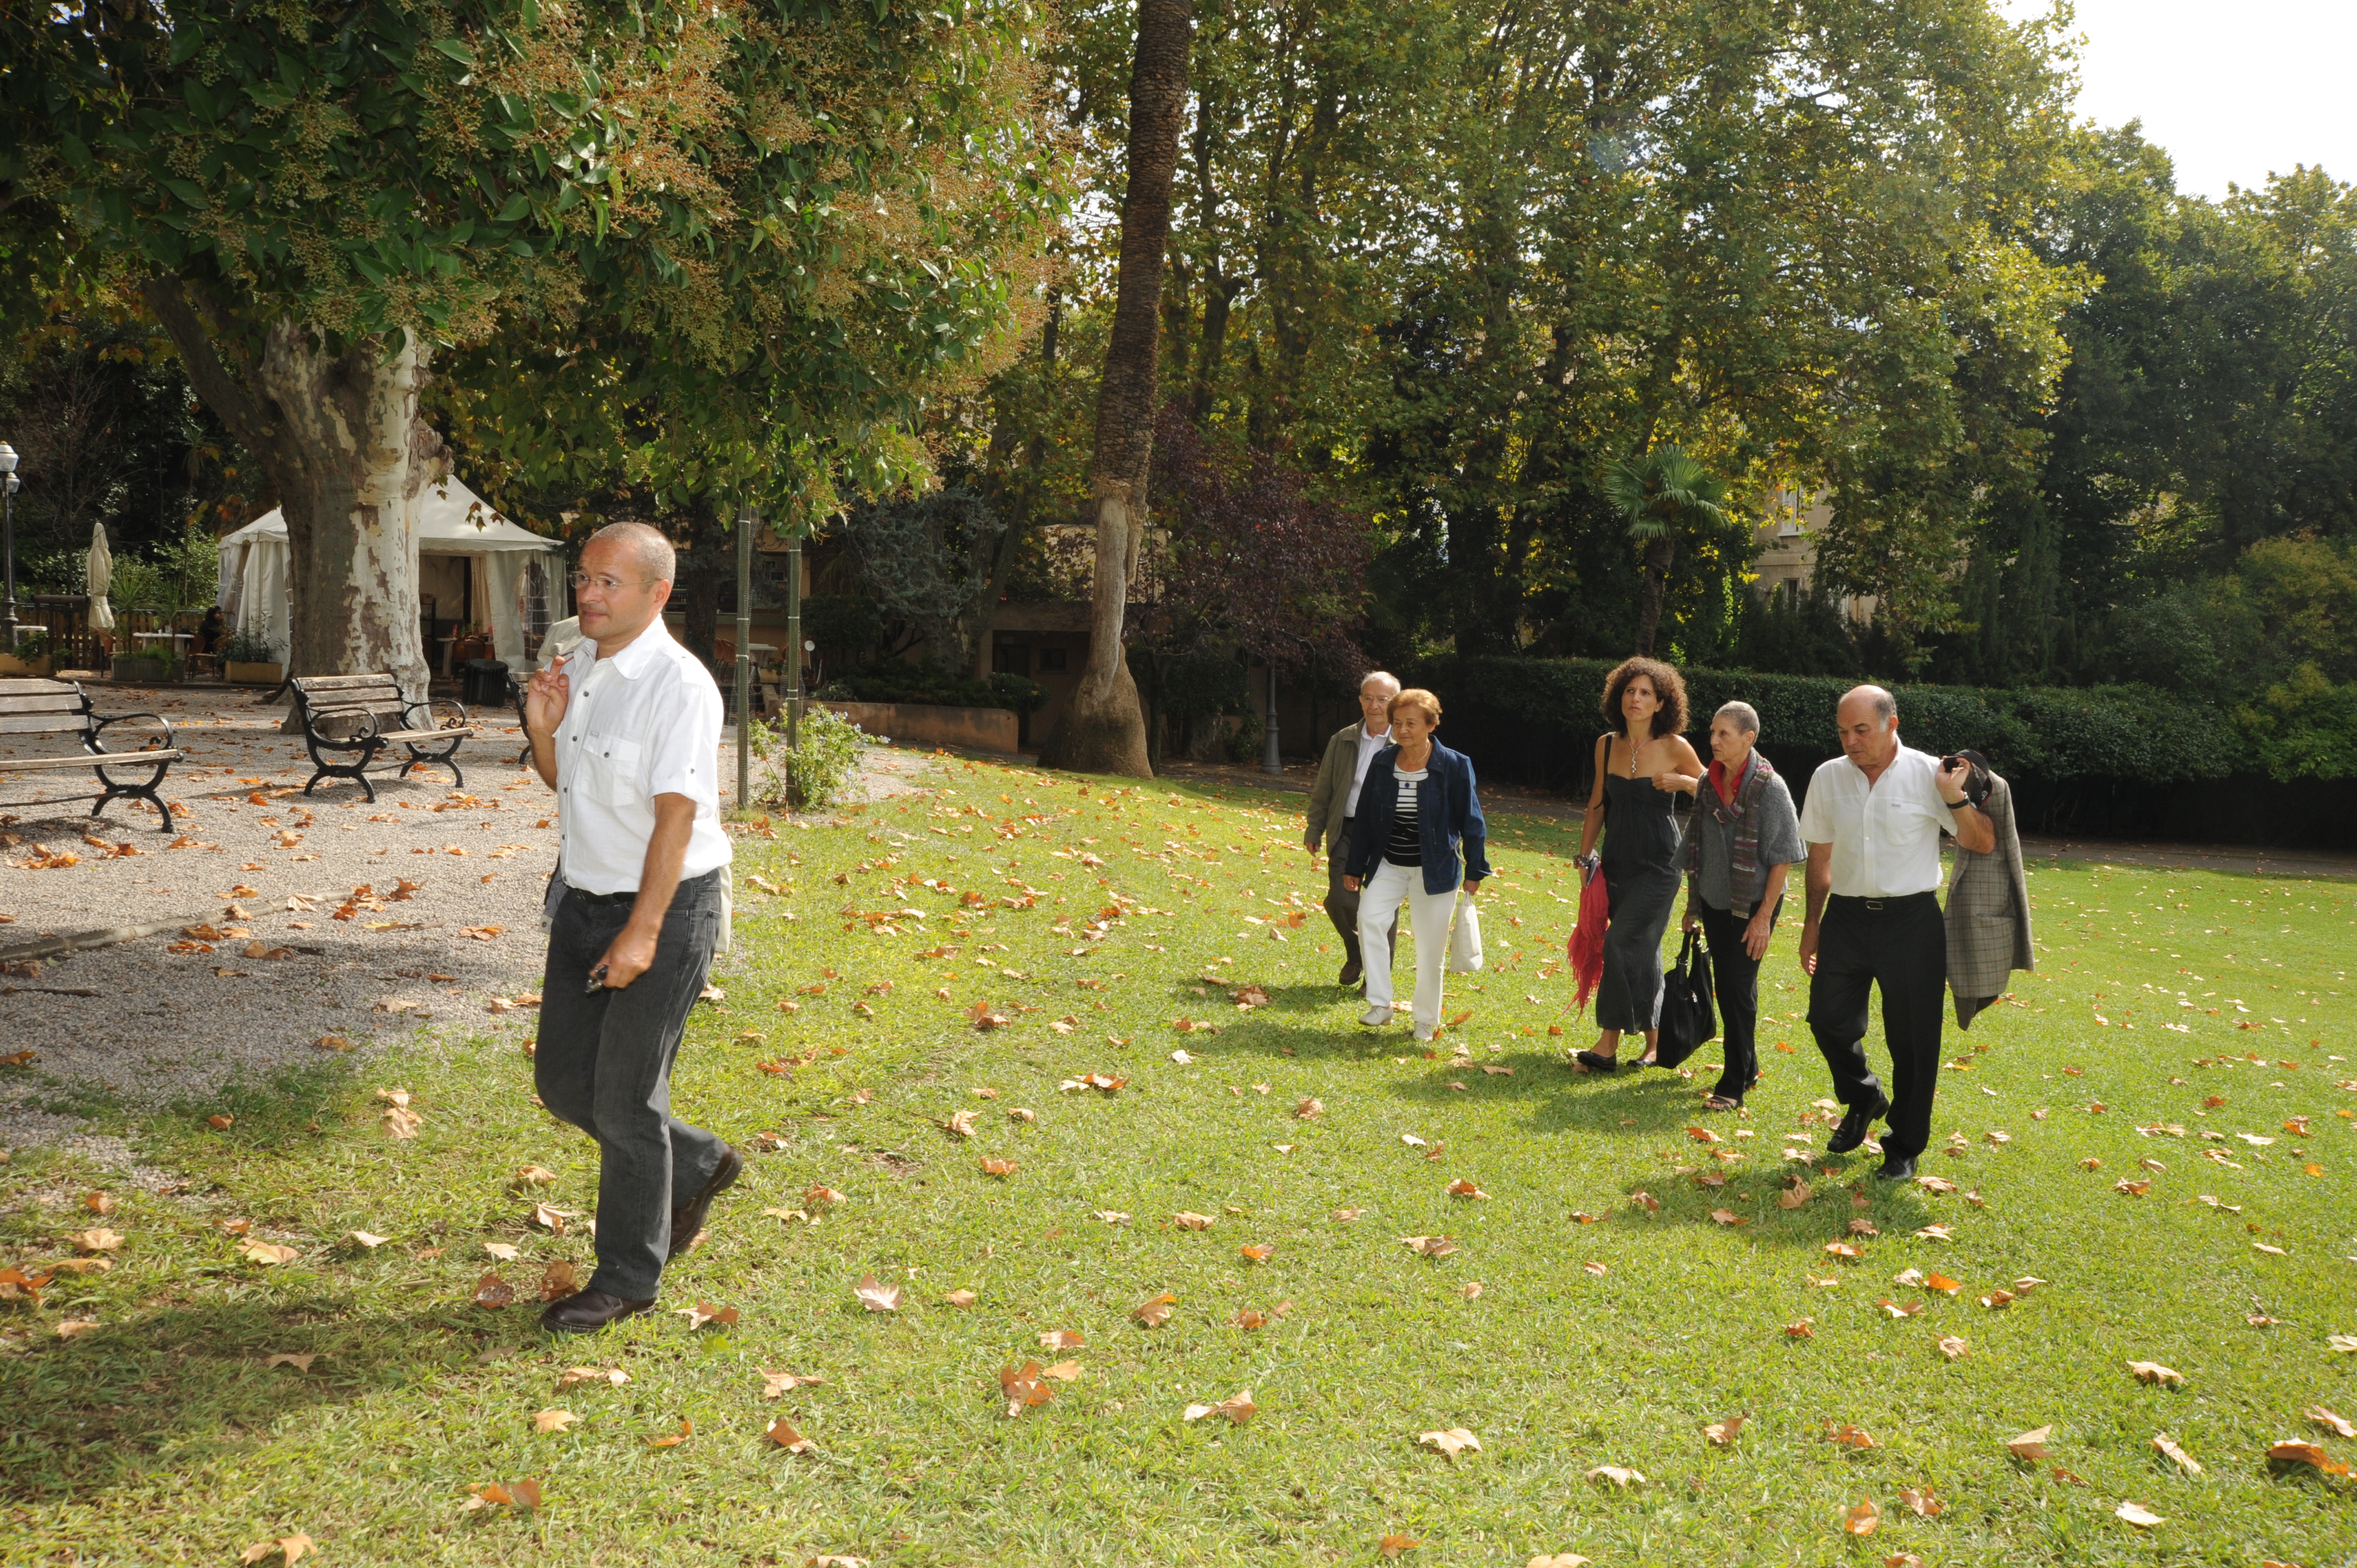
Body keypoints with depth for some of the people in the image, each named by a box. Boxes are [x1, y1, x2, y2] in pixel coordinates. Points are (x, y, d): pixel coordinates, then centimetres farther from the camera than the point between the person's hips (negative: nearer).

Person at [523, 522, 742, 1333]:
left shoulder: (679, 686, -18)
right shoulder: (578, 665, 8)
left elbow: (676, 815, -22)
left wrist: (642, 932, -26)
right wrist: (541, 728, -2)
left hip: (666, 906, -8)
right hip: (584, 899, 8)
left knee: (625, 1098, 0)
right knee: (563, 1081, 13)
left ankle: (627, 1278, 17)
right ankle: (696, 1163, 35)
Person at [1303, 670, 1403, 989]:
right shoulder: (1343, 741, 9)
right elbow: (1323, 790, 14)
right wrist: (1314, 831, 11)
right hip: (1347, 833, 3)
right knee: (1340, 900, -4)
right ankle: (1355, 956, 25)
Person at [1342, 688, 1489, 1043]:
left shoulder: (1454, 766, -11)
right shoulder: (1382, 762, -1)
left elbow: (1470, 821, -4)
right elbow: (1364, 817, 7)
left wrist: (1475, 870, -3)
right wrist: (1354, 867, 8)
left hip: (1434, 870, -3)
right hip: (1388, 866, 3)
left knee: (1430, 948, 3)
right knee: (1369, 918, -20)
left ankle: (1426, 1021, 21)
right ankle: (1380, 1004, -11)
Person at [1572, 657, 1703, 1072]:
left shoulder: (1674, 748, -8)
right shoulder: (1606, 745, 5)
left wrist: (1681, 782, -16)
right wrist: (1584, 854, 12)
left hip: (1657, 867, -5)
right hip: (1617, 864, 5)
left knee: (1621, 944, -14)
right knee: (1641, 952, 11)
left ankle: (1607, 1045, -10)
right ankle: (1654, 1040, 23)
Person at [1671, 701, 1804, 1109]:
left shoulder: (1769, 787, -14)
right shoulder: (1709, 783, 3)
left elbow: (1781, 858, -13)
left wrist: (1764, 916, -16)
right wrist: (1693, 905, 16)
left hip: (1752, 906, -6)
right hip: (1715, 903, 6)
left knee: (1738, 987, -7)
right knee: (1726, 986, 12)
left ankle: (1734, 1084, 1)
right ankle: (1747, 1068, 27)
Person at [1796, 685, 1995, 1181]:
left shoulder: (1928, 774, -6)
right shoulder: (1828, 777, 3)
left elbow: (1983, 844, -4)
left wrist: (1954, 799, -19)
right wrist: (1812, 923, 13)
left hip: (1912, 921, -3)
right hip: (1846, 917, 3)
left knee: (1912, 1038, 3)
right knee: (1828, 1018, 5)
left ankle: (1905, 1147, 19)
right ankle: (1864, 1100, 35)